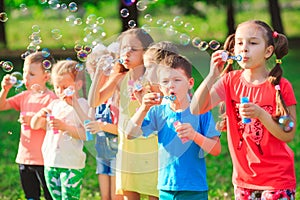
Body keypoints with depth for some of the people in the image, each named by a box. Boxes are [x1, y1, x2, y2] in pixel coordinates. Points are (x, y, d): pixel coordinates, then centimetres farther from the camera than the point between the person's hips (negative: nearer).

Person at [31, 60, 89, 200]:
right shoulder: (54, 104, 13)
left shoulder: (81, 104, -6)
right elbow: (35, 125, 16)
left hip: (71, 165, -6)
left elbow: (86, 134, -16)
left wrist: (65, 127, -24)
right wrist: (39, 115, -5)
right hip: (50, 162, 7)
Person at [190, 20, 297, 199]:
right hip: (244, 178, 4)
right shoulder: (230, 81, 0)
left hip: (277, 178, -4)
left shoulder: (281, 87, -10)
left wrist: (260, 114, -25)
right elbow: (196, 109, -10)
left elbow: (288, 135, -11)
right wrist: (212, 76, -21)